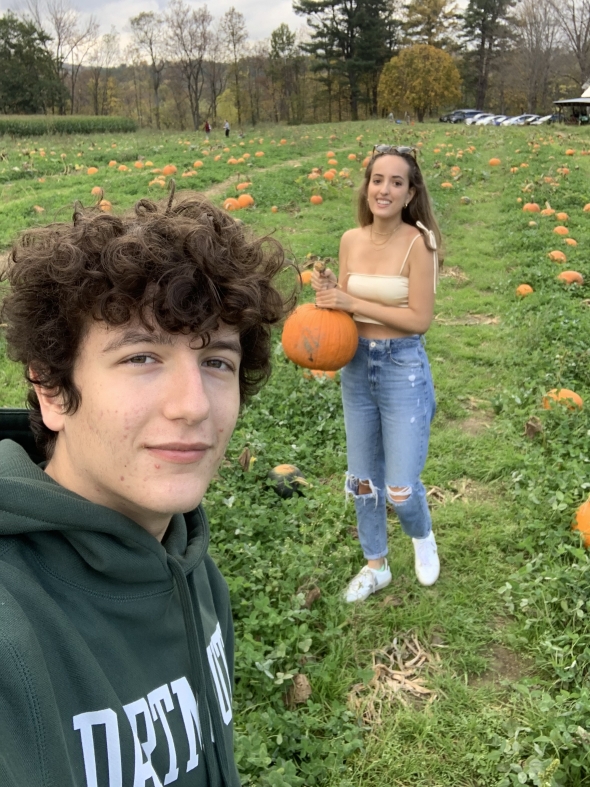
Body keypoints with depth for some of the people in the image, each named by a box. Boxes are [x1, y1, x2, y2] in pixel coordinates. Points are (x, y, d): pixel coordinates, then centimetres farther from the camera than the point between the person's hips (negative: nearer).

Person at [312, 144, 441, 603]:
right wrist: (329, 296, -15)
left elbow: (420, 319, -18)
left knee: (400, 488, 0)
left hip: (403, 369, -5)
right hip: (356, 366, 5)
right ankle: (376, 566, 38)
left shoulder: (418, 242, -16)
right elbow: (346, 308, 6)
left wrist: (353, 302, -20)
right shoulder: (351, 241, 0)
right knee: (363, 479, 16)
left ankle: (422, 535, 37)